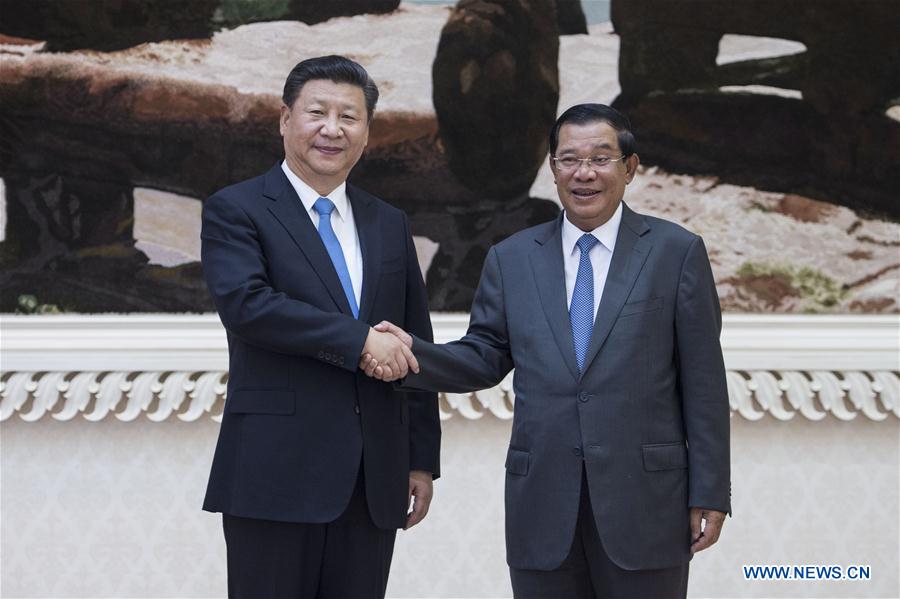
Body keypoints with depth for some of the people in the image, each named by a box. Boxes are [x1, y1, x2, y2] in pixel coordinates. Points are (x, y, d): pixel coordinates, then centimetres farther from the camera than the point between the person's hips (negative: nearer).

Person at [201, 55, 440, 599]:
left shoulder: (389, 225, 16)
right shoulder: (235, 210, 0)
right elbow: (245, 303, -18)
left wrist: (423, 457, 12)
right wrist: (359, 339, -19)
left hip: (373, 480, 5)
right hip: (277, 472, -5)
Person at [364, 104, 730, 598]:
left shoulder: (676, 252, 1)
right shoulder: (511, 258, 9)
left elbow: (703, 381, 0)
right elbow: (485, 358, 8)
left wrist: (709, 492, -3)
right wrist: (413, 353, -12)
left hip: (644, 497, -2)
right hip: (542, 499, 2)